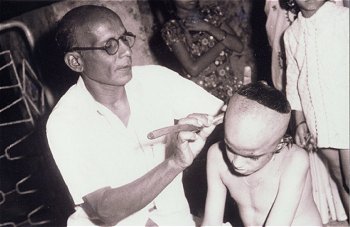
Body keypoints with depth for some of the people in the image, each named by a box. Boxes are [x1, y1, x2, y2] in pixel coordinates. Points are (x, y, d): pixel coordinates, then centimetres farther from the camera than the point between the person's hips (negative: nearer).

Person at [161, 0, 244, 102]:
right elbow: (193, 68, -15)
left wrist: (209, 28, -14)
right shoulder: (171, 30, -5)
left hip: (230, 85, 4)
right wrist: (224, 41, -9)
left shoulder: (213, 12, 7)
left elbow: (239, 47, -2)